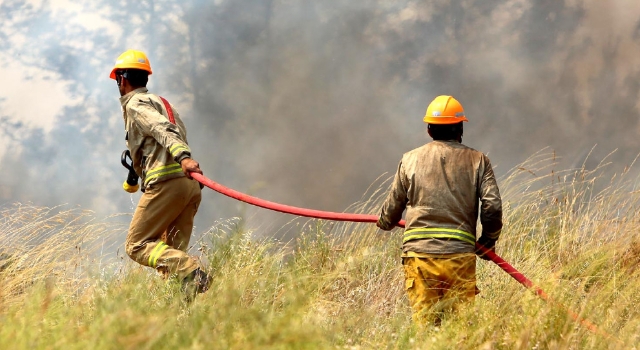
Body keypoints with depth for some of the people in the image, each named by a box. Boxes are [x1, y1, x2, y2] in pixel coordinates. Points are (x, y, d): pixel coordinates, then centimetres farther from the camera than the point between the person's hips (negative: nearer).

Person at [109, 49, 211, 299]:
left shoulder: (135, 104, 2)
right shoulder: (161, 102, 30)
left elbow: (163, 130, -16)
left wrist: (183, 157, -35)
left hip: (166, 182, -8)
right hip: (191, 185, 8)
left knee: (136, 245, -6)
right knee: (171, 250, 8)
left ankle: (189, 270, -28)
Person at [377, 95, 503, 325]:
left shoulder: (410, 160, 9)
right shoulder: (477, 161, 6)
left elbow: (392, 208, 16)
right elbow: (493, 206, -2)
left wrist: (384, 223, 39)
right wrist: (488, 241, 15)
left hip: (419, 255, 1)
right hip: (461, 254, -1)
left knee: (424, 324, 2)